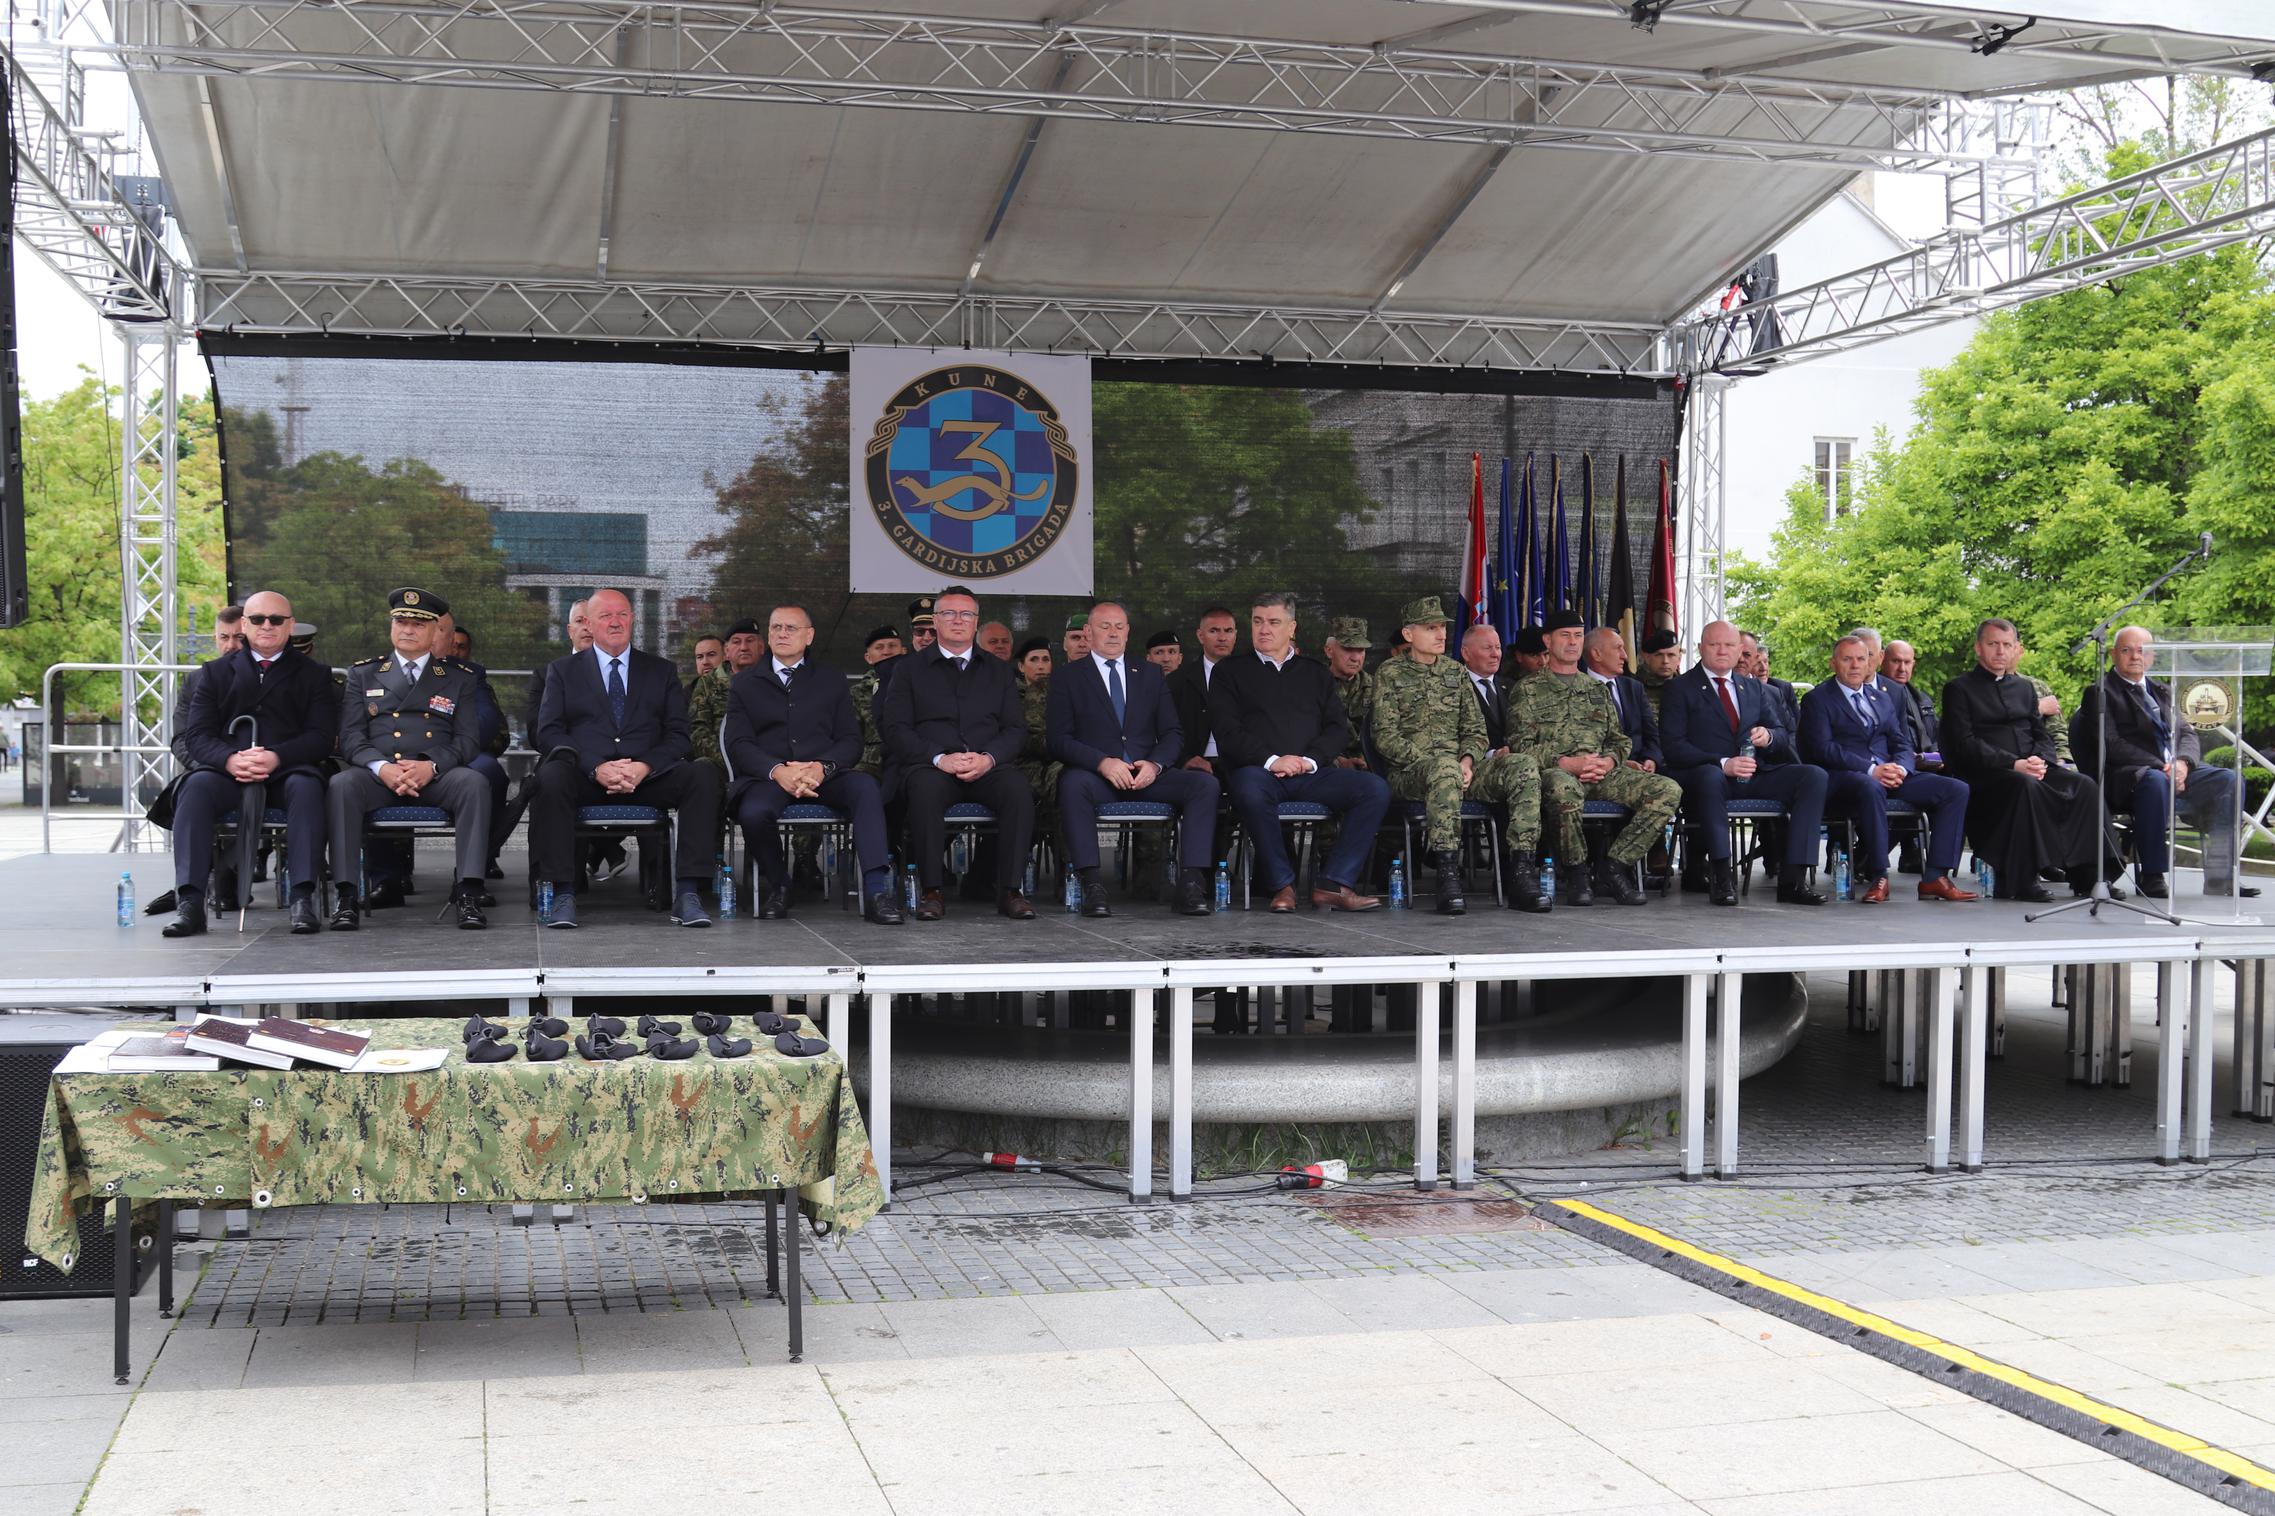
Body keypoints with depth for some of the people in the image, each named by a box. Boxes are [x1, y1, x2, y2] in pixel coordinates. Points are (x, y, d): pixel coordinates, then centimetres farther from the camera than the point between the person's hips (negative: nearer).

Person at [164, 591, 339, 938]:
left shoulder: (314, 675, 15)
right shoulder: (215, 673, 19)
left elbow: (321, 736, 1)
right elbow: (196, 735, 7)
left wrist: (276, 757, -19)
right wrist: (230, 759, -16)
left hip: (288, 770, -1)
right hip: (228, 771, 1)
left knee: (306, 786, -36)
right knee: (196, 786, -31)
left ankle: (303, 898, -42)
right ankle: (190, 902, -37)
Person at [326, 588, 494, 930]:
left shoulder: (460, 678, 18)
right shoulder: (363, 674, 19)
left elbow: (468, 739, 7)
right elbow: (351, 737, 8)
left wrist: (431, 766, -14)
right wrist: (382, 768, -14)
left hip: (435, 775, 0)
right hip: (377, 773, 0)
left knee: (474, 782, -32)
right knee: (341, 784, -32)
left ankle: (468, 893, -36)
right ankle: (345, 895, -32)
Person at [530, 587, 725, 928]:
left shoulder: (661, 671, 19)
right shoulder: (563, 670, 16)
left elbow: (678, 735, 9)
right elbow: (549, 733, 3)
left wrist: (645, 767, -13)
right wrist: (596, 767, -14)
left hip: (648, 776, 1)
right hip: (585, 778, -1)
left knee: (706, 775, -27)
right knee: (551, 776, -35)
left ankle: (687, 894, -30)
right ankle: (563, 894, -32)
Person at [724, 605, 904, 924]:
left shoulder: (831, 680, 19)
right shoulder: (744, 683, 16)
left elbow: (851, 740, 9)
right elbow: (738, 744, 3)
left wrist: (822, 768, -14)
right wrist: (778, 771, -17)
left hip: (824, 776, 1)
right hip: (767, 777, -1)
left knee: (866, 786, -32)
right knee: (754, 812, -35)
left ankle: (876, 891, -40)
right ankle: (776, 884, -6)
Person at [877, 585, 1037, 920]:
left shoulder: (998, 670, 21)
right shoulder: (911, 668, 13)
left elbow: (1016, 728, 11)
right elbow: (896, 728, 2)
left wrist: (987, 758, -11)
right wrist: (940, 758, -14)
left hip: (987, 767, 2)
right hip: (929, 766, -2)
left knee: (1018, 789, -32)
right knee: (926, 788, -38)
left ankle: (1009, 890, -26)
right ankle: (930, 891, -30)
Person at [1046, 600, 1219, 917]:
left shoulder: (1152, 676, 20)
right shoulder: (1067, 678, 10)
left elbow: (1173, 734, 13)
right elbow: (1059, 740, -1)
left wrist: (1155, 764, -10)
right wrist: (1102, 762, -19)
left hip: (1147, 775, 3)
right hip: (1096, 775, -3)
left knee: (1205, 783, -24)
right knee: (1072, 782, -39)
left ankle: (1190, 884, -31)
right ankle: (1091, 886, -40)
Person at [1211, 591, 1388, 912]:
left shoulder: (1316, 673, 24)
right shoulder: (1231, 672, 15)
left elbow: (1336, 728, 13)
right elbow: (1227, 732, 2)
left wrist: (1310, 760, -8)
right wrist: (1271, 760, -13)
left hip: (1310, 774, 3)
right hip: (1259, 770, -3)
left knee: (1376, 788, -22)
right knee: (1250, 788, -40)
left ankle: (1333, 883, -23)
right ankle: (1282, 884, -26)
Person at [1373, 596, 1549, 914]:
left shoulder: (1456, 672, 20)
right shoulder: (1390, 674, 6)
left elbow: (1475, 730, 16)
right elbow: (1386, 737, -4)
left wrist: (1467, 762, -6)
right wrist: (1425, 758, -15)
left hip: (1460, 767, 5)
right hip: (1412, 773, -5)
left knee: (1524, 766, -22)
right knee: (1445, 769, -42)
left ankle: (1521, 872, -28)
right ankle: (1447, 875, -44)